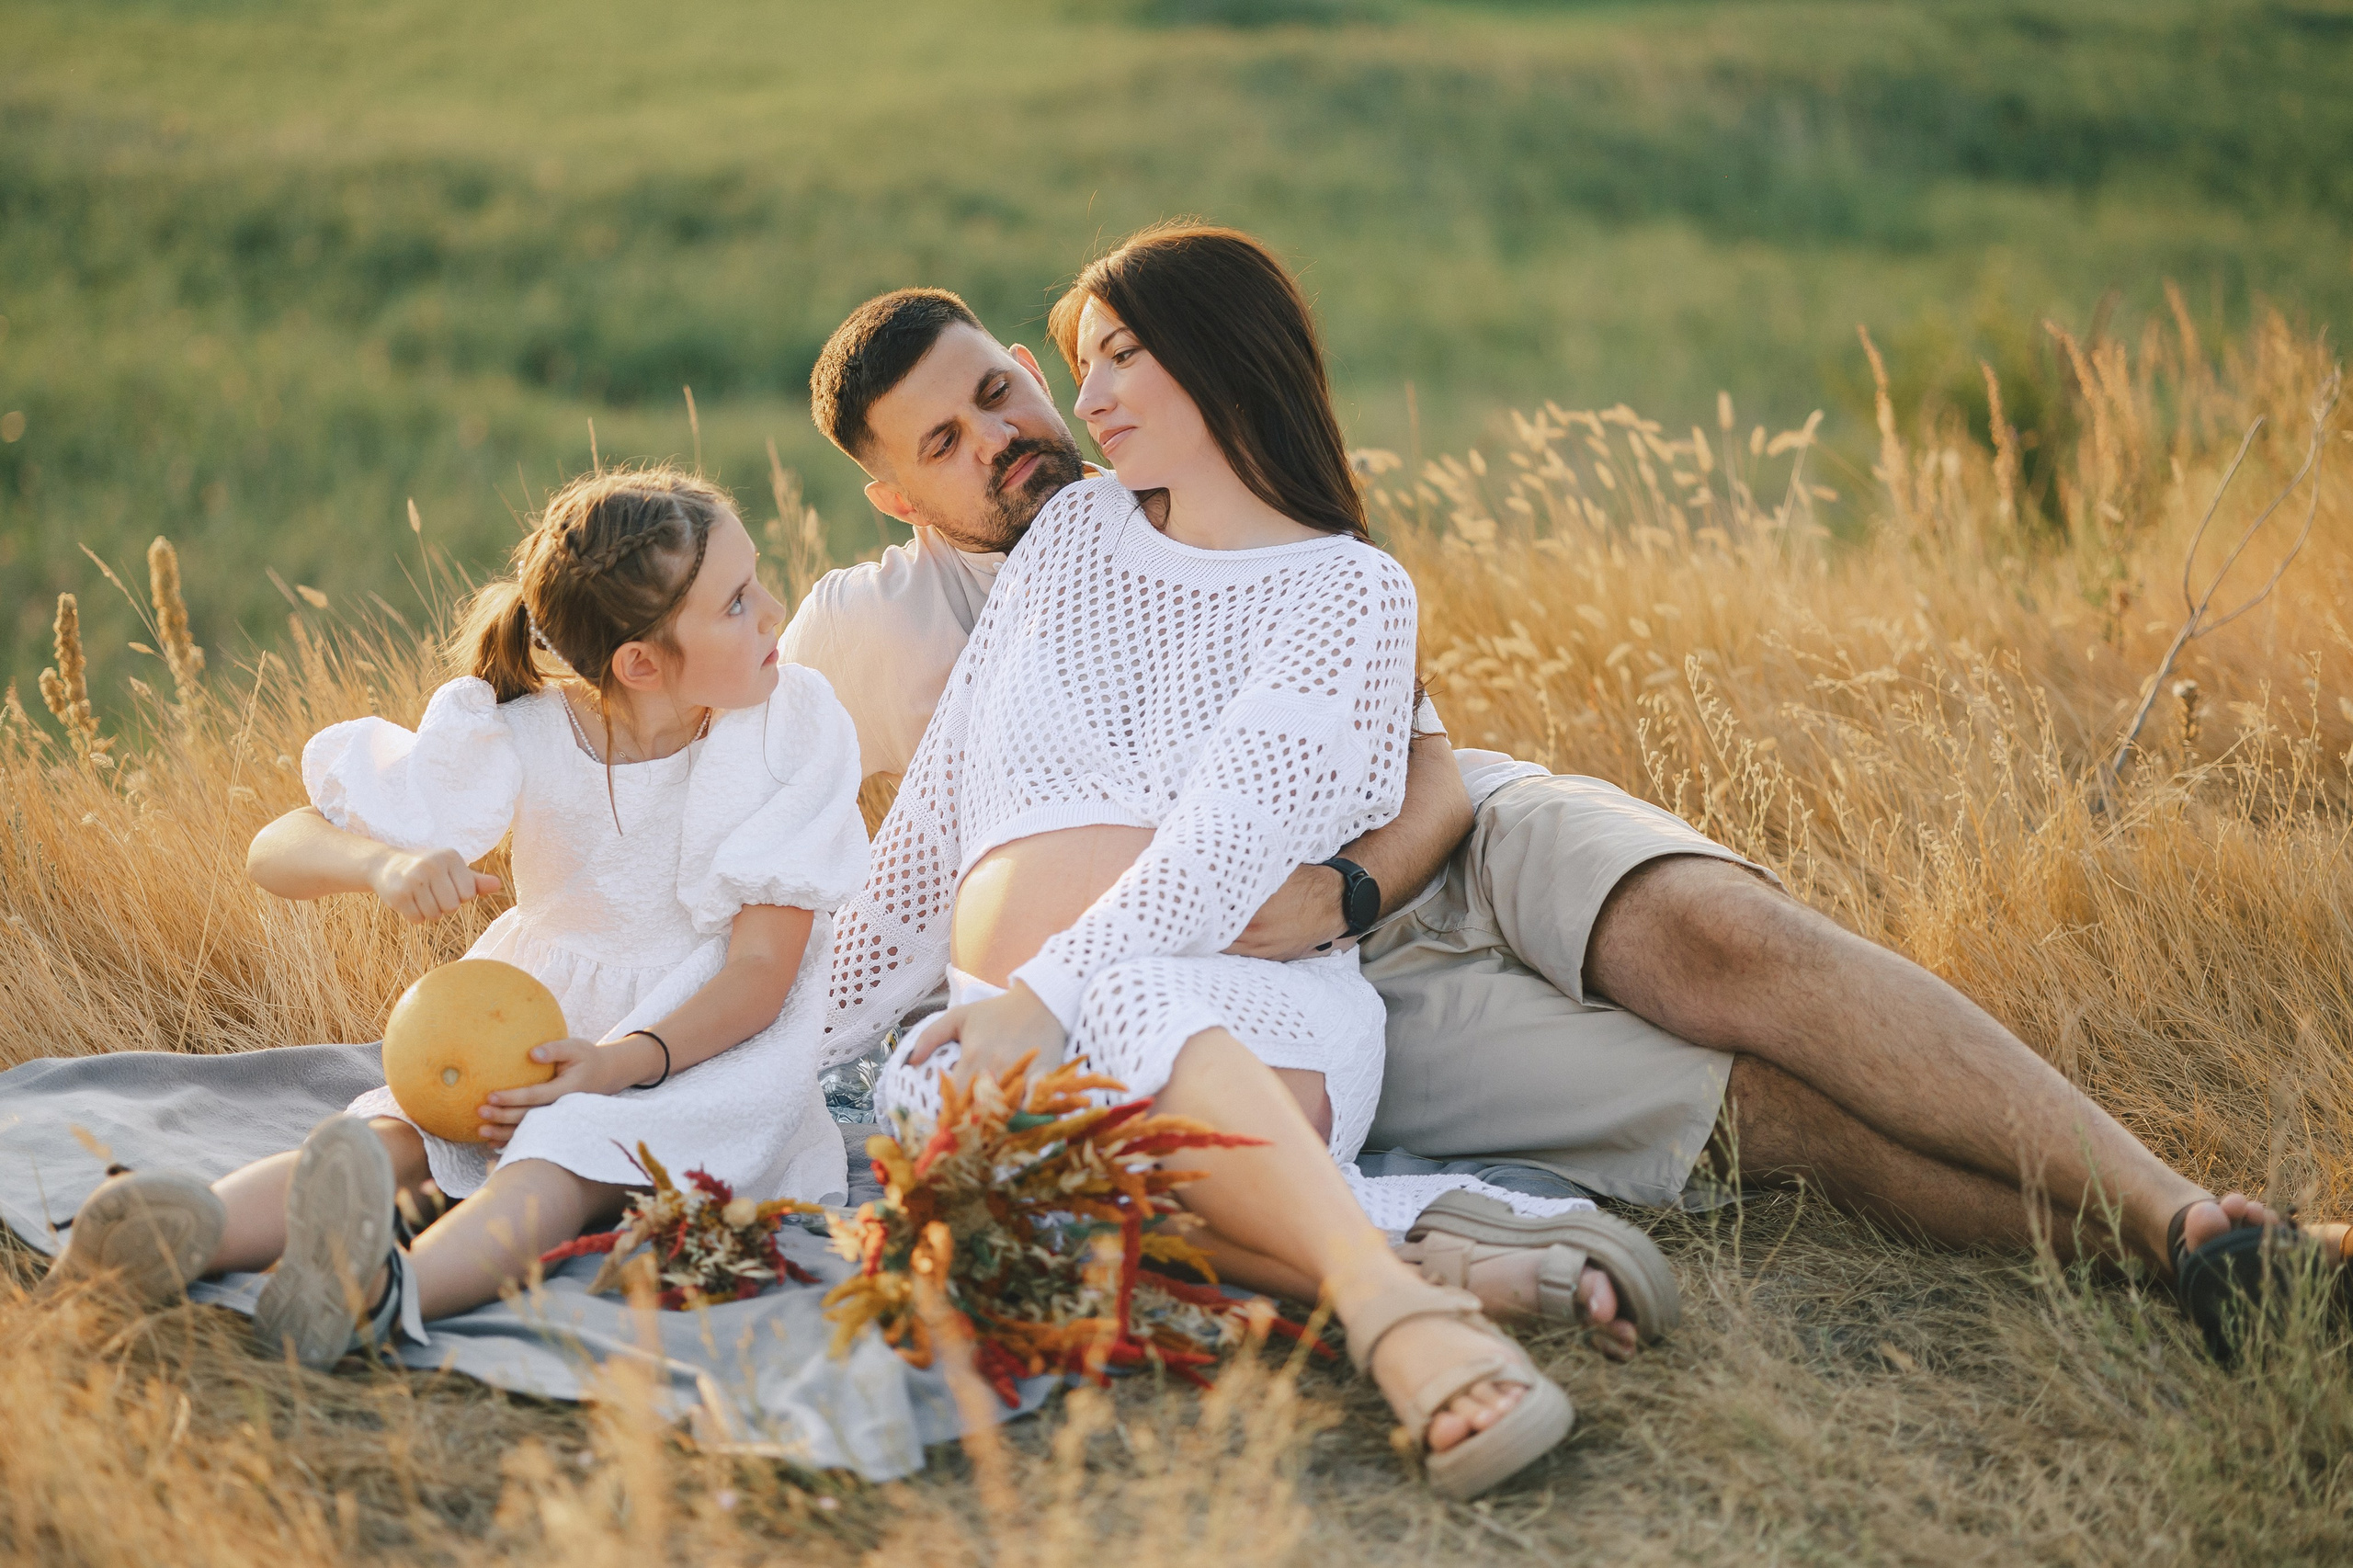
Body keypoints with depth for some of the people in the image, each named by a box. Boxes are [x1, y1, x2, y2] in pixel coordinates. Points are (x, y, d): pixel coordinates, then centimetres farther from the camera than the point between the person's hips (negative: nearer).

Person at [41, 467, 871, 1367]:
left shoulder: (799, 721, -13)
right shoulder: (518, 736, -11)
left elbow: (760, 974, -13)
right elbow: (276, 853, -9)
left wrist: (620, 1063, -32)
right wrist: (384, 863, -33)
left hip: (712, 1046, -3)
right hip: (539, 1021, 3)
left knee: (571, 1151, -35)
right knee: (394, 1140, -27)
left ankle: (387, 1292, -64)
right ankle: (189, 1236, -54)